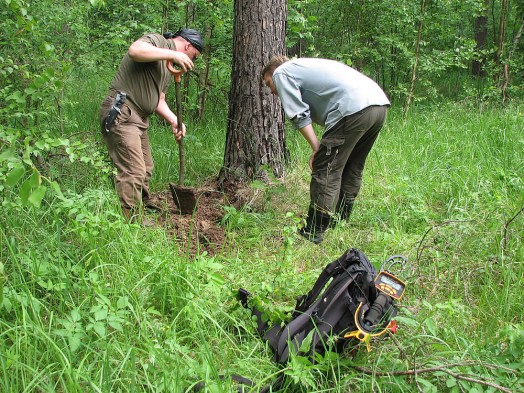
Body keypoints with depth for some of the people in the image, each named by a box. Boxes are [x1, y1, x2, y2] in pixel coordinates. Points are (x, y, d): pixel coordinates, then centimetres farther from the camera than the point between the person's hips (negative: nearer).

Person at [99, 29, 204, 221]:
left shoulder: (169, 67, 23)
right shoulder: (156, 41, -5)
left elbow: (158, 100, 20)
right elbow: (135, 50, -28)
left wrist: (174, 121, 4)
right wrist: (172, 54, -26)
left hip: (139, 119, 10)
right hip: (120, 113, -10)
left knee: (146, 169, 14)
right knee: (134, 172, -14)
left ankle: (139, 215, 24)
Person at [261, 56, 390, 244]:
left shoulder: (281, 73, 12)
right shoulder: (306, 66, 37)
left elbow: (299, 115, -2)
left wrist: (317, 148, 0)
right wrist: (325, 147, 18)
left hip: (354, 108, -9)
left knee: (325, 171, -3)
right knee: (351, 169, 20)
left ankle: (313, 233, 1)